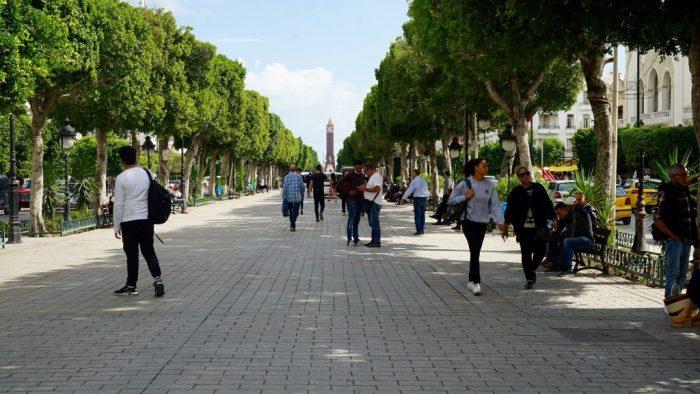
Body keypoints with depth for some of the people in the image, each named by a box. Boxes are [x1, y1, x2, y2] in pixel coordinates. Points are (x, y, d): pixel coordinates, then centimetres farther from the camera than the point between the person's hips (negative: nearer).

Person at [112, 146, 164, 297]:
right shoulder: (148, 174, 3)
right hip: (147, 218, 4)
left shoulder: (121, 178, -9)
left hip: (129, 221, -4)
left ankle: (131, 286, 16)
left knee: (132, 254, 6)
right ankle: (157, 278, -5)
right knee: (149, 251, 12)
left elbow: (118, 205, -7)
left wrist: (116, 227, 0)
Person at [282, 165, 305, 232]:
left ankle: (292, 223, 24)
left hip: (289, 197, 1)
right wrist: (302, 194, 20)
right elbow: (302, 187, 3)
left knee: (291, 211, 18)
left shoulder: (287, 177, 0)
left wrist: (284, 196, 1)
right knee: (295, 212, -2)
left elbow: (284, 188, -5)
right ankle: (292, 225, -13)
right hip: (297, 197, -1)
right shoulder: (299, 176, 0)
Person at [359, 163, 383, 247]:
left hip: (374, 203, -10)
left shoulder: (376, 176, -11)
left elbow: (377, 189, -24)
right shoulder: (372, 177, 20)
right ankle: (374, 241, 17)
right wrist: (364, 188, 11)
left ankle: (377, 242, -8)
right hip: (370, 203, 10)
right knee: (372, 223, 12)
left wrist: (365, 189, -17)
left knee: (374, 223, -9)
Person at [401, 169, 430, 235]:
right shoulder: (423, 179, 13)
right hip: (425, 198, 7)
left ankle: (419, 230, -4)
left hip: (418, 198, -7)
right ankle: (422, 230, 15)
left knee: (417, 215, -2)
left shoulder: (414, 181, -9)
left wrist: (403, 198, -3)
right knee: (422, 214, 13)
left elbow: (409, 190, -9)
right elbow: (427, 189, 18)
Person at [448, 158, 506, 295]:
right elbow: (451, 200, 0)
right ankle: (476, 282, -14)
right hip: (468, 221, -4)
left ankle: (471, 281, 23)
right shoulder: (465, 184, -6)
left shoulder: (490, 185, 2)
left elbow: (495, 205, -1)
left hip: (483, 222, 4)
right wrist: (465, 197, -13)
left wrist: (500, 221, -12)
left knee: (476, 252, 10)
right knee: (474, 251, -14)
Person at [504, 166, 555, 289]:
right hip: (523, 228, -2)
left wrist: (553, 219, 6)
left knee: (541, 250, 4)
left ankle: (532, 269, 31)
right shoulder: (515, 192, 0)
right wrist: (506, 224, -3)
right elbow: (510, 209, 1)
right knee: (526, 253, -1)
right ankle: (529, 278, 6)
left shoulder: (539, 188, 6)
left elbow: (547, 204, 10)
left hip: (539, 227, 2)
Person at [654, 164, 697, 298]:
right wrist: (672, 236, -14)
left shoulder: (685, 192, 14)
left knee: (682, 274, 12)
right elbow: (658, 220, -16)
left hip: (687, 240, 8)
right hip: (673, 240, -8)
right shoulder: (666, 192, -10)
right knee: (673, 273, -8)